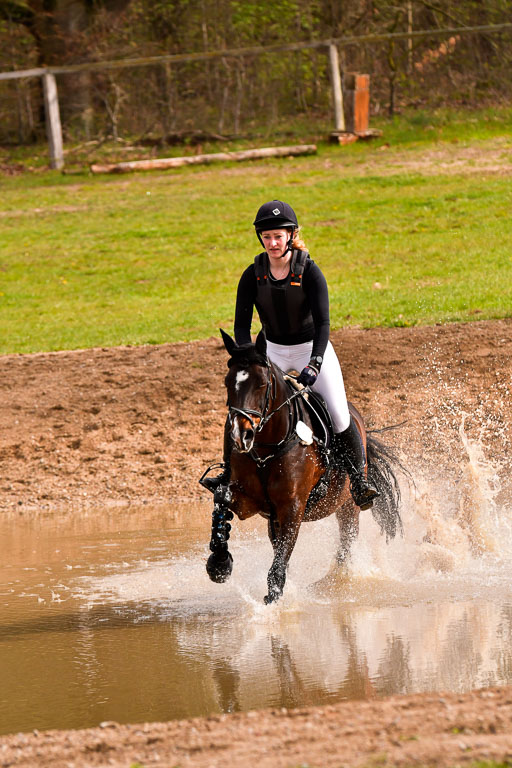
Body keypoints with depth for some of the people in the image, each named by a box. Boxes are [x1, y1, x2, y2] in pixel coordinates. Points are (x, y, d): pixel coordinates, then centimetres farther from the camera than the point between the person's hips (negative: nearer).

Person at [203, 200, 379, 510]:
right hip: (273, 350, 3)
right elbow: (242, 324, -11)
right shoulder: (253, 275, -11)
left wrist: (314, 365, -36)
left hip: (312, 347, -3)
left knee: (339, 415, -14)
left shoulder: (309, 271, -19)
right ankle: (230, 471, 5)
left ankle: (359, 479, 2)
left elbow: (323, 323, -24)